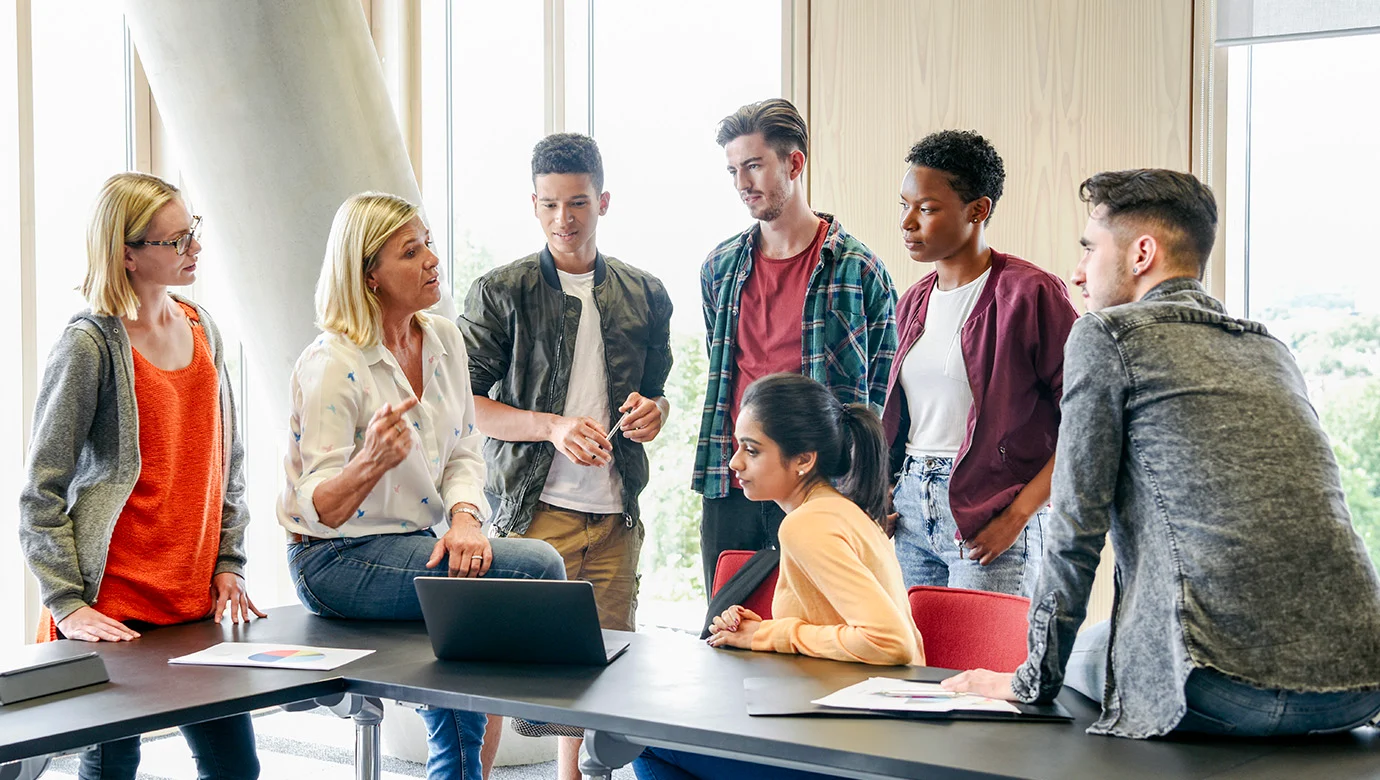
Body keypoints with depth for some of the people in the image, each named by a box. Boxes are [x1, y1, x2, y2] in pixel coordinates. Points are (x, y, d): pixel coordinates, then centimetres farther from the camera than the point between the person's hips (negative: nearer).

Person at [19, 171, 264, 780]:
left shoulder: (202, 330, 10)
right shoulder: (90, 346, -11)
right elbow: (41, 494, -10)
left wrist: (228, 565, 11)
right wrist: (67, 604, -15)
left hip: (197, 604, 6)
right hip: (113, 613, -6)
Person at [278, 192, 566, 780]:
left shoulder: (444, 340, 5)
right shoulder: (331, 366, -17)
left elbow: (464, 452, 8)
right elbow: (321, 508, -19)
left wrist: (464, 516, -14)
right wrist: (371, 461, -40)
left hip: (418, 544, 7)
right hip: (337, 561, -7)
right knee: (538, 566, -20)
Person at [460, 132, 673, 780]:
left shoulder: (644, 296, 12)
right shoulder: (502, 293, 0)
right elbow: (464, 403, -3)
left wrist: (652, 411, -3)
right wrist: (553, 426, -16)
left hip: (617, 513, 4)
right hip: (533, 509, -4)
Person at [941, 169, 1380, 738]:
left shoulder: (1108, 334, 1)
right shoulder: (1271, 348, 21)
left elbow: (1076, 525, -1)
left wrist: (1033, 680, 8)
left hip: (1229, 691, -6)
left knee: (1083, 652, 23)